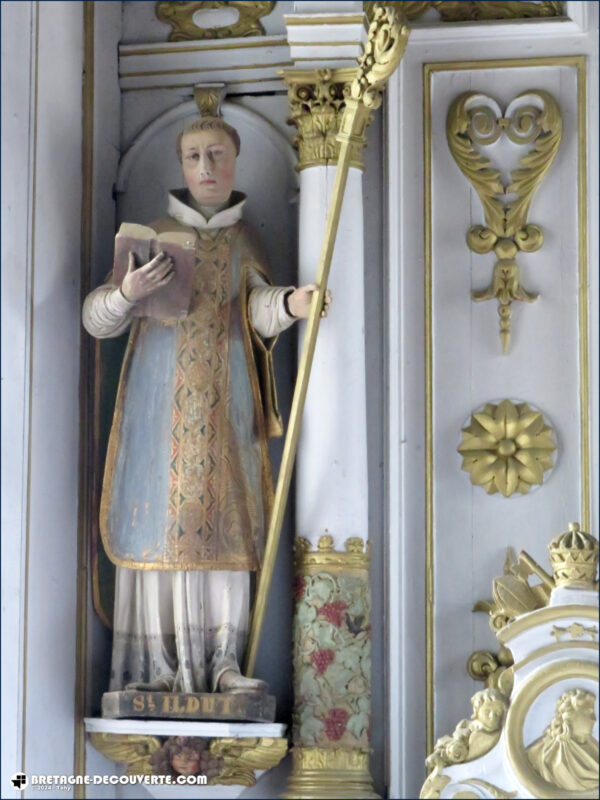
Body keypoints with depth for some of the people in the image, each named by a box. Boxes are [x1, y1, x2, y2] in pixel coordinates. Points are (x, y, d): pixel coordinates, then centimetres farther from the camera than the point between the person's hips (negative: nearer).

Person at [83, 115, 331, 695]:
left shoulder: (246, 241, 13)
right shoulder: (154, 234, 9)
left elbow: (258, 305, -6)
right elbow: (97, 317, 4)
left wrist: (289, 303, -30)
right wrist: (127, 293, -19)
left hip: (224, 397, 1)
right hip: (160, 393, -1)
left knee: (225, 518, -5)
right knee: (159, 514, -8)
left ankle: (223, 660, -5)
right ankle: (157, 663, -7)